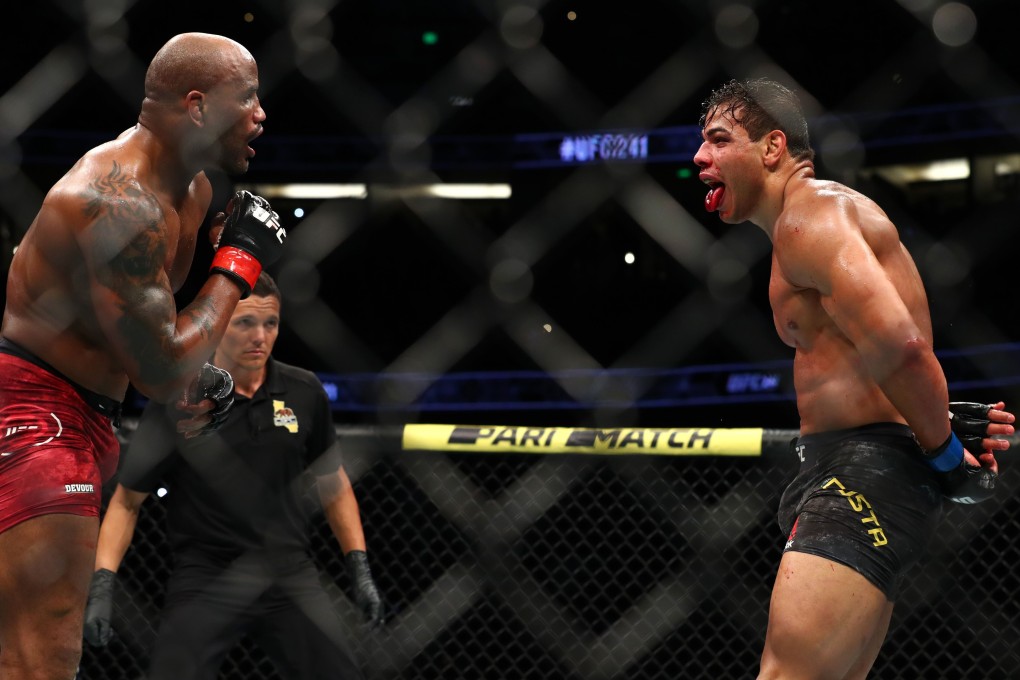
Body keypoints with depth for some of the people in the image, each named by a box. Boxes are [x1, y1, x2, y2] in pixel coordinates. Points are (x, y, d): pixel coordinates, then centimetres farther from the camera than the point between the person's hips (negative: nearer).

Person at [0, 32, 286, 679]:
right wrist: (240, 261, -14)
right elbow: (163, 370, -24)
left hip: (87, 418, 11)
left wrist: (194, 375, 7)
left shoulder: (193, 188, 10)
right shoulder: (118, 201, -23)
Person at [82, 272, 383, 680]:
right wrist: (103, 585, -10)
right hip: (204, 577, -2)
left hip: (291, 574, 3)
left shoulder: (305, 393, 2)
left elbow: (333, 483, 15)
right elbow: (126, 501, 1)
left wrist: (359, 569, 10)